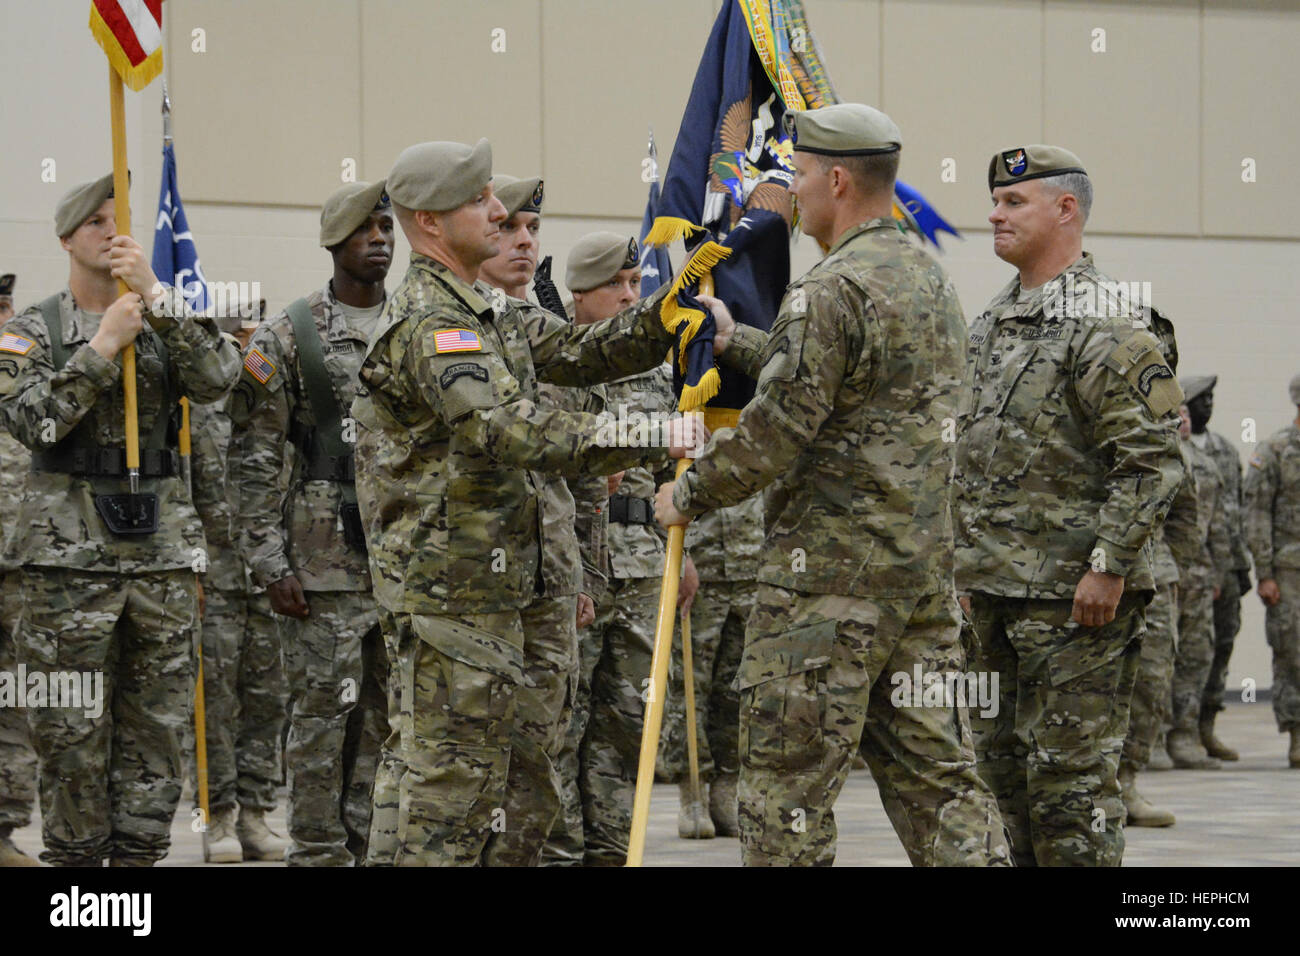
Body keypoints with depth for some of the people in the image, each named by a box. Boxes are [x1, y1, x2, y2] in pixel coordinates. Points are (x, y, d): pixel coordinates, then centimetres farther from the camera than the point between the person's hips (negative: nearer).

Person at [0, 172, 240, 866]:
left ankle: (139, 854, 14)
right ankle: (74, 856, 7)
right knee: (72, 730, -1)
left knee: (156, 724, 6)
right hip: (68, 555, -3)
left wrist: (157, 296, -15)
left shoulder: (167, 325, 9)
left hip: (162, 551, 3)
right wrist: (102, 348, -16)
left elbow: (217, 380, -9)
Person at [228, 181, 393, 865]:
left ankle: (370, 849, 15)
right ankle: (319, 854, 4)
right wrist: (271, 565, -11)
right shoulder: (286, 338, -2)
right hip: (325, 570, -4)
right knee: (322, 725, -2)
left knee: (388, 723, 8)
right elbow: (254, 462, -5)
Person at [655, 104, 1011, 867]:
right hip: (927, 569, 9)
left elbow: (777, 428, -16)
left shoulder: (831, 291, -14)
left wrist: (689, 494, -2)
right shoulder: (931, 279, 15)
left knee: (789, 778, -3)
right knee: (935, 769, 8)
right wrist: (730, 338, 32)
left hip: (832, 572, -9)